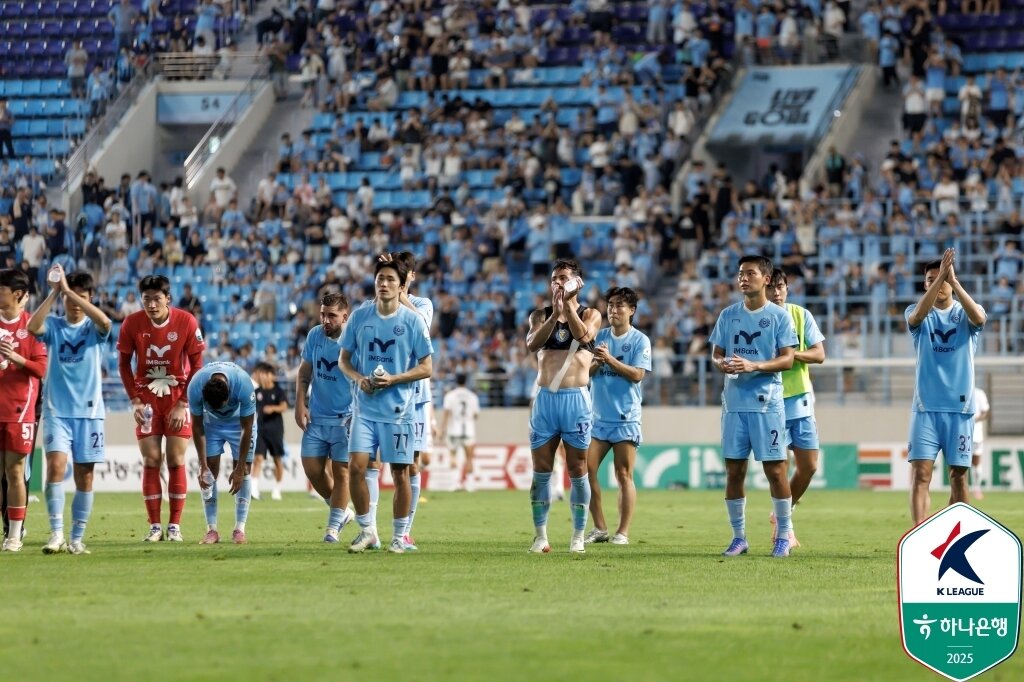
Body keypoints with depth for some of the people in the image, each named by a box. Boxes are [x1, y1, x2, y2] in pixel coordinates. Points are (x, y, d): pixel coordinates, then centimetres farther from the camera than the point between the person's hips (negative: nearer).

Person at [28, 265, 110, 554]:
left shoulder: (94, 328, 3)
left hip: (89, 411, 1)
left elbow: (104, 321, -22)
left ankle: (77, 538, 13)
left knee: (84, 476, 4)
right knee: (56, 465, -18)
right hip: (57, 411, -1)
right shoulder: (54, 325, 4)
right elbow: (32, 326, -18)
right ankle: (56, 533, -18)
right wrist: (54, 292, -21)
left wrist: (69, 289, -24)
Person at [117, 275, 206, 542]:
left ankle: (174, 526, 4)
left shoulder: (187, 322, -12)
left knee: (176, 461, -2)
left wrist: (183, 404, -10)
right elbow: (124, 363, 2)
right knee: (151, 462, -2)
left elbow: (196, 365, -5)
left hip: (178, 400, -1)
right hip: (147, 398, 1)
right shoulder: (132, 323, -10)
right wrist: (135, 400, -6)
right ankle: (155, 527, 2)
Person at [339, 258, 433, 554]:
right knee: (356, 466, -8)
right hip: (365, 407, 2)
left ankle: (399, 536, 14)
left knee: (399, 473, 2)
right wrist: (358, 378, -9)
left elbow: (426, 368, -2)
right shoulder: (360, 317, 4)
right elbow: (344, 359, 12)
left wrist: (393, 380, -16)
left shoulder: (413, 320, -4)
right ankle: (367, 530, 7)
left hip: (399, 409, -2)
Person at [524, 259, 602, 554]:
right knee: (541, 471, 0)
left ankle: (578, 536, 6)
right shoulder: (540, 315, 11)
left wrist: (568, 304, -17)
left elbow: (583, 335, -16)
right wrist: (555, 313, -18)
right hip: (545, 398, 2)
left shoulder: (590, 315, 6)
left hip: (576, 398, -2)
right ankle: (540, 536, 4)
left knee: (577, 471, 0)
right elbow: (532, 343, -9)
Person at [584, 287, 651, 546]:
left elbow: (637, 374, -12)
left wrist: (610, 359, -17)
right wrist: (597, 361, -10)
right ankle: (599, 528, 7)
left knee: (624, 475, -4)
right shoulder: (600, 337, 10)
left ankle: (623, 532, -1)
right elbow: (586, 372, 9)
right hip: (598, 416, 4)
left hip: (626, 418, -4)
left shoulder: (640, 340, -2)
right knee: (586, 470, -2)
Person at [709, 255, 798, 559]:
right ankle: (739, 537, 13)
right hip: (734, 402, 4)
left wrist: (754, 366, -19)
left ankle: (783, 536, 6)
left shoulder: (779, 316, -1)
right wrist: (721, 363, -10)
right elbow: (716, 352, 14)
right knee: (733, 471, 4)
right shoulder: (729, 315, 11)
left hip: (767, 401, -4)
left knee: (775, 469, -3)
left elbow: (787, 359, -5)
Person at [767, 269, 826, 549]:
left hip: (800, 400, 4)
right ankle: (785, 526, 5)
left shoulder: (802, 316, 4)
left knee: (808, 467, 5)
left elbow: (819, 354, 0)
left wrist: (793, 354, -17)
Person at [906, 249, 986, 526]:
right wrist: (941, 276, -26)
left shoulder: (965, 314, 5)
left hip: (960, 407, 1)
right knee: (921, 473, -12)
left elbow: (978, 318, -19)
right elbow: (918, 315, -19)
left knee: (958, 475, 6)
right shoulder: (918, 314, 6)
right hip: (926, 407, -1)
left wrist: (953, 280, -25)